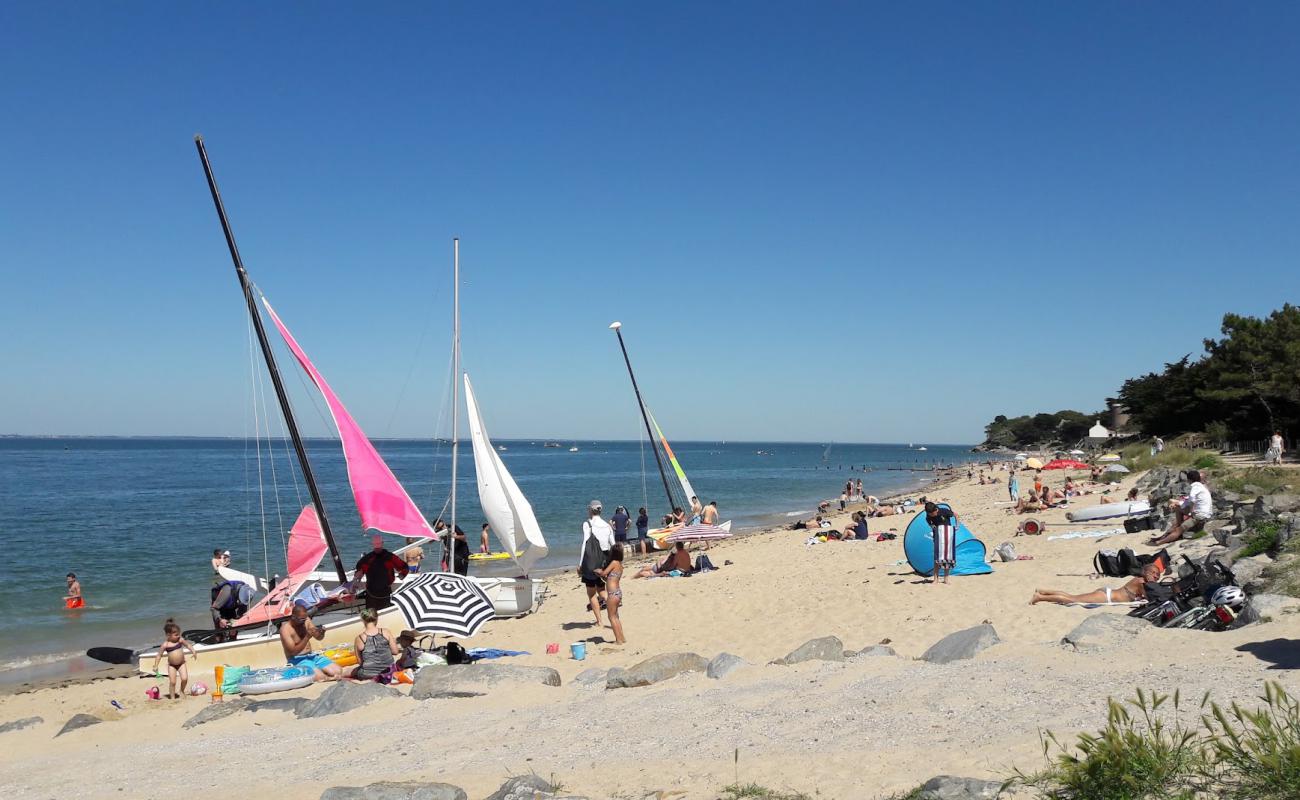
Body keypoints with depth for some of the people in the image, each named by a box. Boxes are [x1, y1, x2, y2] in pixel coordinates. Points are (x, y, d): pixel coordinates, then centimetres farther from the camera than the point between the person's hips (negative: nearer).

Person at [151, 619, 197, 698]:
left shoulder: (180, 640, -5)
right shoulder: (165, 645, -13)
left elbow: (188, 645, 9)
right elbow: (159, 655, -6)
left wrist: (193, 651, -5)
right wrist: (156, 666, -8)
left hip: (181, 663, 2)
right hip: (172, 665, -2)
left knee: (184, 679, -10)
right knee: (172, 682, -3)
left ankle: (181, 691, 17)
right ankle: (172, 697, 13)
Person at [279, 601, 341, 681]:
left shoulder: (306, 620, 3)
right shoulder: (285, 629, -14)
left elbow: (319, 638, 10)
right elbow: (293, 651, -20)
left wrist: (321, 633, -15)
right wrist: (307, 637, -30)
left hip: (312, 656, 6)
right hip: (297, 660, -6)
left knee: (338, 671, -11)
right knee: (320, 676, -29)